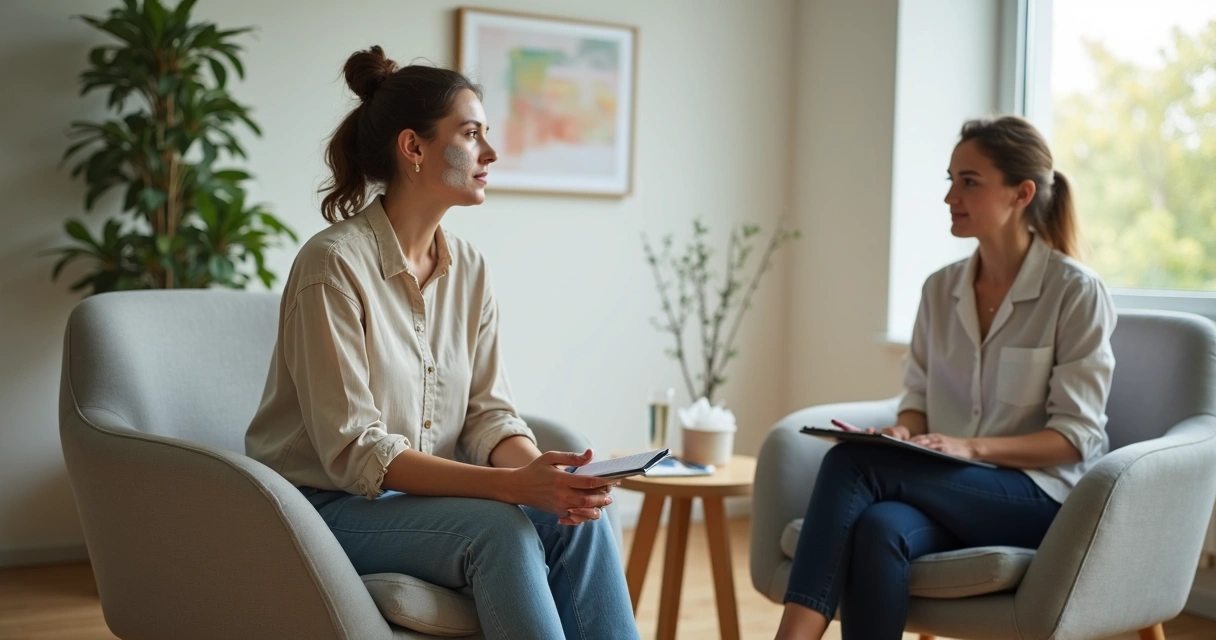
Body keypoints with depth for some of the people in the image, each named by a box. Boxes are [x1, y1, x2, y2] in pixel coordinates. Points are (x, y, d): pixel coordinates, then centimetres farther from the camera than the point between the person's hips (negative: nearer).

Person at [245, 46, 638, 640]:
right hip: (330, 504, -6)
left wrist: (542, 474, -21)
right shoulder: (334, 264, -18)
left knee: (579, 518, -20)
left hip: (425, 494, 6)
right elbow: (354, 453, -22)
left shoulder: (468, 267, 4)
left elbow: (489, 413, 2)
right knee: (498, 529, -31)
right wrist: (513, 485, -30)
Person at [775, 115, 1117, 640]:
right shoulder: (941, 290, 11)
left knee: (852, 463, -29)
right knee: (879, 531, -35)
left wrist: (971, 447, -21)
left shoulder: (1076, 292, -5)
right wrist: (904, 433, -8)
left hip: (1042, 496, -4)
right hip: (947, 492, 4)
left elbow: (1076, 435, -7)